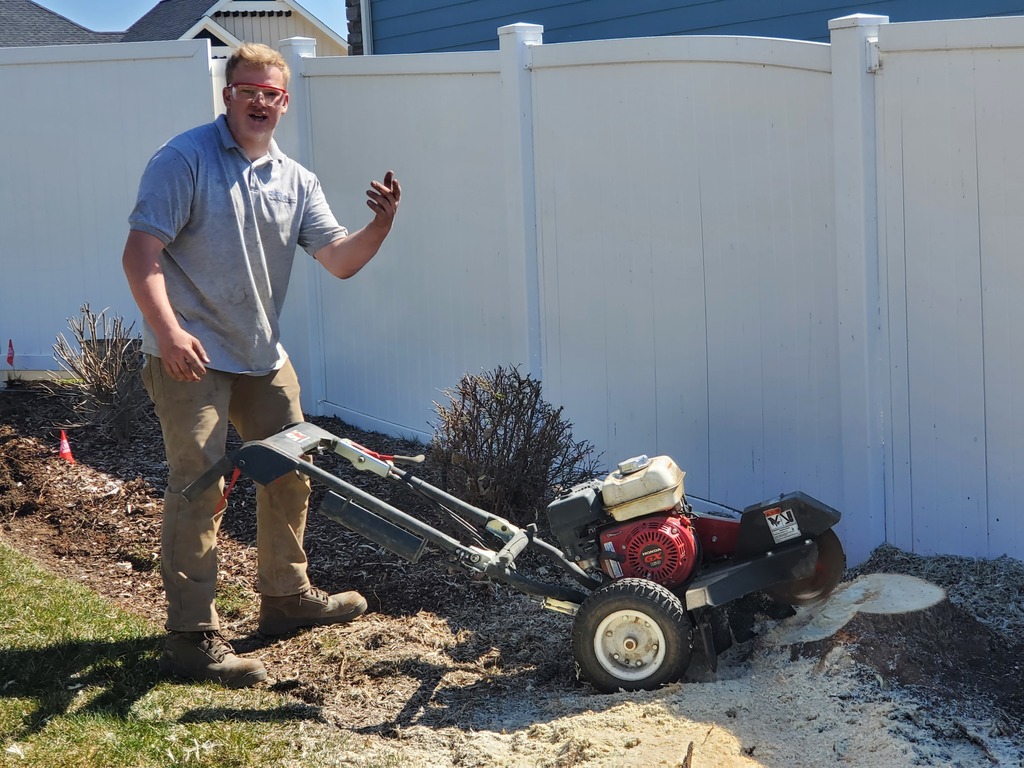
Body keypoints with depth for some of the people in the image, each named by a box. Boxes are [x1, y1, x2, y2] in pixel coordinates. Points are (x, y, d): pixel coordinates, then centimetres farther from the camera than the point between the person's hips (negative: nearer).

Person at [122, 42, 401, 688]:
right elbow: (141, 253, -17)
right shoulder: (186, 159, -10)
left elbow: (340, 260, 4)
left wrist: (380, 227, -16)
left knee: (290, 472, 16)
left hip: (262, 356, 8)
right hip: (192, 357, -7)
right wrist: (169, 331, -29)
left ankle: (286, 596, 35)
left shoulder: (295, 180, 9)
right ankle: (192, 637, -8)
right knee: (200, 485, -12)